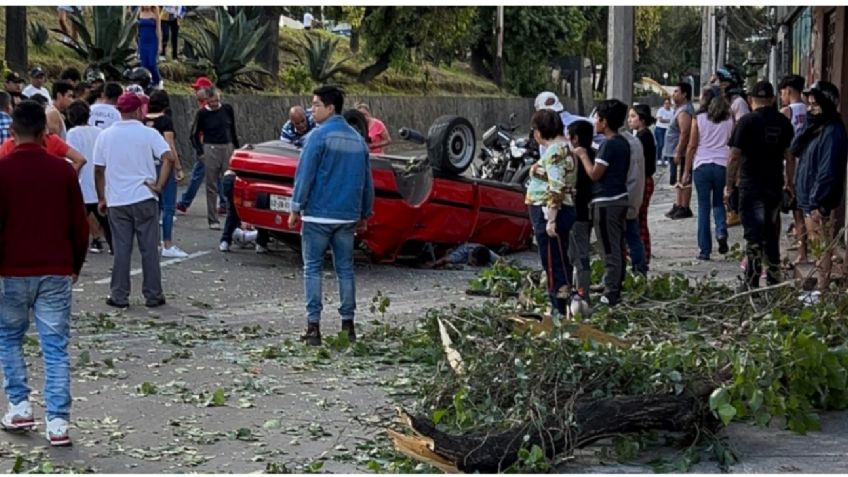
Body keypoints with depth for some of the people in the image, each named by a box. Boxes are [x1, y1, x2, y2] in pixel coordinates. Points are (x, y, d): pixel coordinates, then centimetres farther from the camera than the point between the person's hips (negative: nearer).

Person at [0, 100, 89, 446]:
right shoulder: (63, 170, -1)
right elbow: (79, 225, 4)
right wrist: (75, 265, 17)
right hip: (56, 273, 1)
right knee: (56, 347, 3)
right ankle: (58, 422, -1)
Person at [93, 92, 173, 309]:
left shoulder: (105, 136, 3)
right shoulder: (148, 134, -5)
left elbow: (98, 170, 5)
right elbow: (168, 158, -17)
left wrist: (101, 198, 13)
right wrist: (159, 185, -11)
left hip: (117, 201, 2)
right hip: (144, 199, -2)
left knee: (121, 250, 7)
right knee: (149, 249, 5)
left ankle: (119, 296, 9)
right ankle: (153, 295, 9)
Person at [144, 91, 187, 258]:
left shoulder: (144, 120, 6)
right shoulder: (165, 120, -10)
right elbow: (170, 147, -15)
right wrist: (178, 168, -11)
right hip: (164, 164, -6)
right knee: (168, 207, -2)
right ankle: (168, 246, -3)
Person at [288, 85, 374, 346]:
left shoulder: (320, 135, -9)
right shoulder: (358, 139, 11)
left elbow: (305, 175, -12)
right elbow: (367, 181, 15)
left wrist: (295, 208, -5)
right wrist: (364, 215, 22)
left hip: (318, 214, -5)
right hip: (347, 216, 6)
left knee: (313, 268, 2)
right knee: (345, 269, 10)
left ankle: (314, 325, -2)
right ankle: (348, 325, 11)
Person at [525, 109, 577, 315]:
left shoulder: (555, 151, -16)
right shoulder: (562, 147, 16)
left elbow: (556, 189, -23)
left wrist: (551, 219, -25)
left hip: (549, 213, -11)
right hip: (549, 214, 11)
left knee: (554, 262, -6)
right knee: (558, 262, 14)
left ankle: (559, 309, -2)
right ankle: (559, 308, 21)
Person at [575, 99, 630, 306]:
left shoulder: (608, 144, -17)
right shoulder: (623, 142, 11)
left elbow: (594, 174, -17)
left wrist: (582, 155, -5)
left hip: (606, 202, -9)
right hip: (620, 199, 9)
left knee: (610, 250, -5)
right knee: (618, 247, 13)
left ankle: (611, 293, -2)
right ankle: (616, 290, 19)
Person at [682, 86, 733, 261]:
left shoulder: (699, 118, -2)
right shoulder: (729, 119, 5)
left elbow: (692, 146, -1)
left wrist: (687, 171, 6)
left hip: (702, 165, -2)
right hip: (722, 165, 2)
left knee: (703, 207, 4)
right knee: (718, 202, 20)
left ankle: (704, 250, 4)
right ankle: (721, 231, -8)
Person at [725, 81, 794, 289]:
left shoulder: (747, 121, -11)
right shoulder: (784, 122, 4)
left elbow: (735, 156, -13)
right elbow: (789, 155, 13)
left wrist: (729, 185, -6)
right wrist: (789, 181, 26)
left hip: (751, 185, -5)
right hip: (775, 184, 5)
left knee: (753, 233, -2)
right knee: (772, 233, 17)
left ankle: (752, 283, -4)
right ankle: (773, 277, 25)